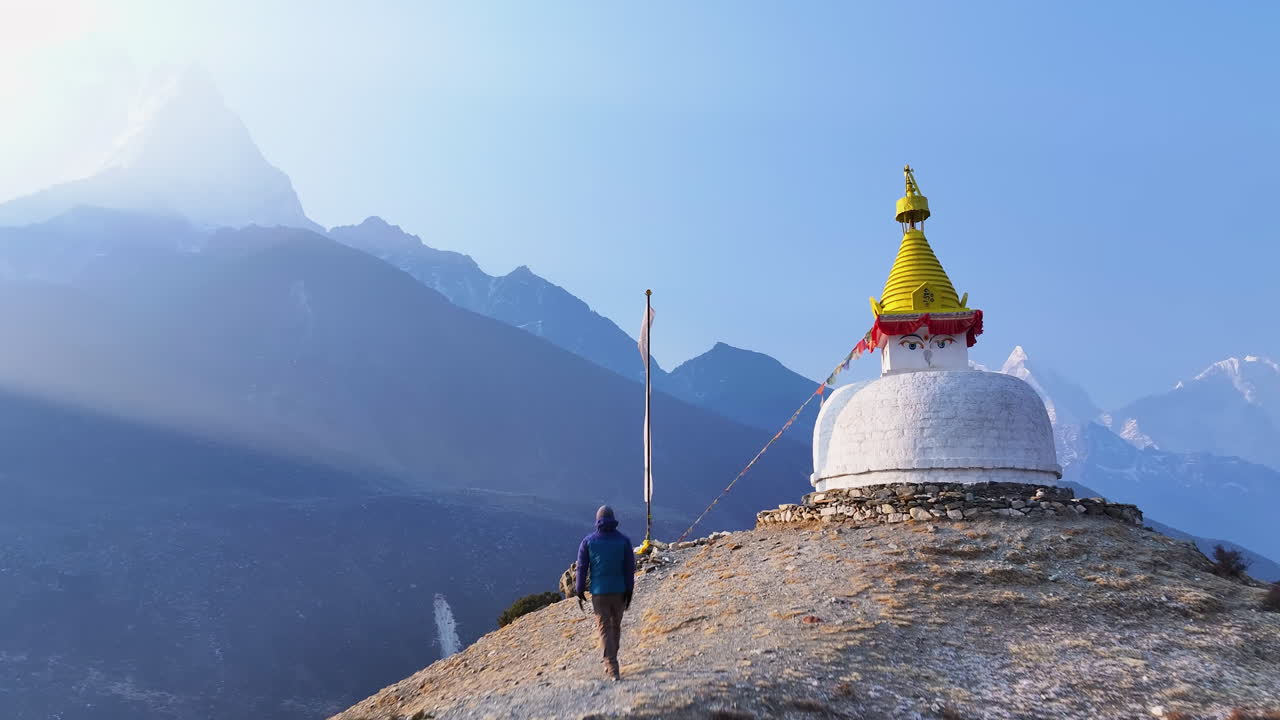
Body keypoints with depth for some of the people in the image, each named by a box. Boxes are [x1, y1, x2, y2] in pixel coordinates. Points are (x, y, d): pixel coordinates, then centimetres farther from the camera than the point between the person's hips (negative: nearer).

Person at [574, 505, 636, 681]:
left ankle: (613, 670, -8)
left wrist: (579, 592, 6)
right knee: (616, 626, 17)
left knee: (605, 629, 1)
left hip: (599, 592, -2)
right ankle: (610, 664, 29)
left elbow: (582, 568, -2)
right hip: (619, 591, 2)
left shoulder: (588, 541, -3)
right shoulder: (623, 540, -1)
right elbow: (630, 568, -1)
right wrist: (629, 593, 6)